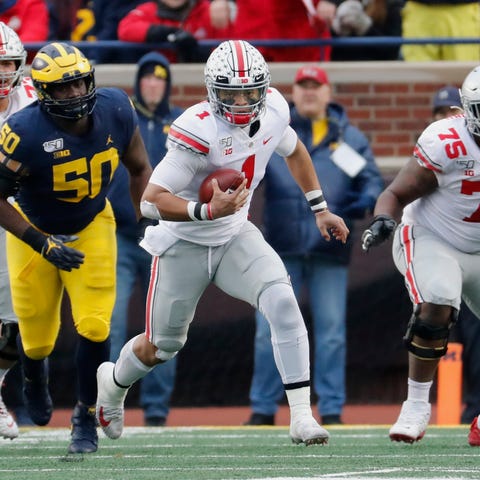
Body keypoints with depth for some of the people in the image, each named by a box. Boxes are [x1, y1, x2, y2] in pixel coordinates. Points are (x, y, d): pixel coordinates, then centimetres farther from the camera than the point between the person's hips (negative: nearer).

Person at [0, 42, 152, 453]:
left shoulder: (115, 111, -19)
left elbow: (139, 170, 0)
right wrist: (42, 245, -25)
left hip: (92, 227, 2)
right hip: (33, 231, -2)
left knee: (94, 326, -13)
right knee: (37, 338, 8)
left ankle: (86, 420, 5)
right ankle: (34, 377, 47)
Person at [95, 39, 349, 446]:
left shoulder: (273, 110, -11)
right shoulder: (199, 130, -31)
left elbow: (293, 150, 14)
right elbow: (151, 201, -30)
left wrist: (320, 209, 15)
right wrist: (209, 211, -42)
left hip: (235, 238, 4)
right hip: (184, 245, -4)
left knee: (282, 302, -22)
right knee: (162, 346, 12)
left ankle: (302, 416, -19)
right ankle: (113, 382, 47)